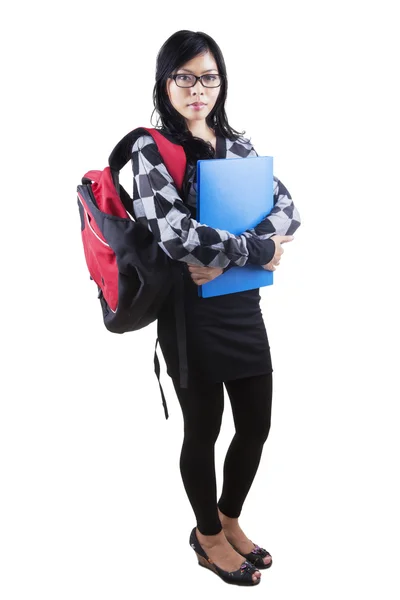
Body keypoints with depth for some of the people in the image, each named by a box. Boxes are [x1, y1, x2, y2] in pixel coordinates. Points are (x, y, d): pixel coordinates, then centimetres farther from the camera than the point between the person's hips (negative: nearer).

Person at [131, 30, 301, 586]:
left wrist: (224, 258, -19)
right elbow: (174, 233, -24)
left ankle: (230, 520, 40)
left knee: (256, 425, 14)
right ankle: (209, 535, 35)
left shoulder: (238, 145, 8)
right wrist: (256, 250, -16)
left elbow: (288, 209, -3)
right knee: (203, 429, 10)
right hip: (190, 311, -6)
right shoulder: (151, 149, -9)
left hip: (244, 306, 6)